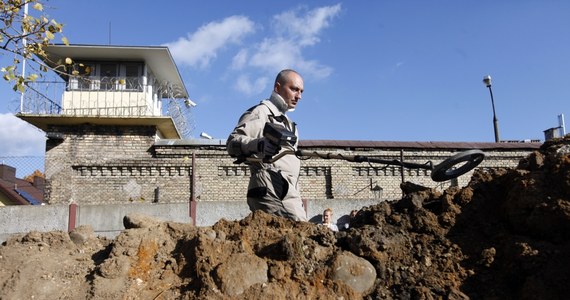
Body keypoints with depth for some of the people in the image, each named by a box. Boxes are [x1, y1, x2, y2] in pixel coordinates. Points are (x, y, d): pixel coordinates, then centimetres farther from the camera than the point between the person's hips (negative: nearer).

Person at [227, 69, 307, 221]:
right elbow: (233, 141, -14)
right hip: (271, 190, -9)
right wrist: (258, 144, -34)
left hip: (286, 190, 9)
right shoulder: (261, 112, 0)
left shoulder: (287, 122, 31)